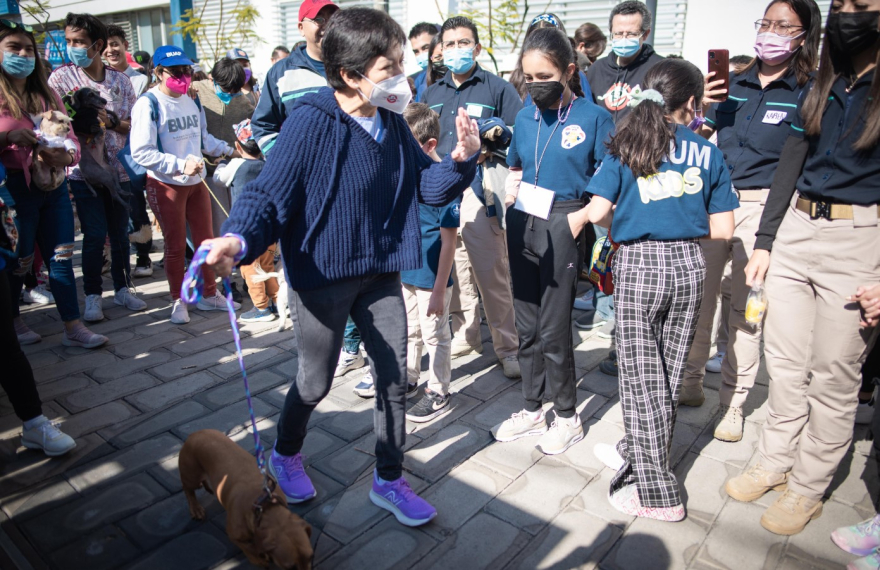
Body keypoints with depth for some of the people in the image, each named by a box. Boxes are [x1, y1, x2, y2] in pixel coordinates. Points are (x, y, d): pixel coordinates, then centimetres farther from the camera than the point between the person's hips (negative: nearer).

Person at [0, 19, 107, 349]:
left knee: (61, 256, 4)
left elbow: (71, 138, 8)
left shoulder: (47, 95, 13)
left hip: (54, 185, 5)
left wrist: (66, 155, -13)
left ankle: (73, 328, 9)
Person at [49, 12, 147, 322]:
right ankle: (93, 296, 11)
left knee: (120, 232, 9)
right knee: (95, 235, -3)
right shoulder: (60, 78, 0)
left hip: (119, 167, 2)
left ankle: (123, 288, 23)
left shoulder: (121, 80, 6)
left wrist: (111, 121, -12)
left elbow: (133, 124, 6)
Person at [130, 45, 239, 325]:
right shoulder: (149, 104, -14)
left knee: (205, 239, 12)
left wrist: (229, 149, 4)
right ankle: (178, 301, 22)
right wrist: (180, 165, -26)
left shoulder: (191, 99, 6)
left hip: (196, 181, 6)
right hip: (166, 185, -6)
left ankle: (209, 294, 28)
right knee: (175, 245, 5)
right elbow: (141, 153, -20)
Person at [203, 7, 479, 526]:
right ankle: (286, 454, 45)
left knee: (395, 374, 10)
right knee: (316, 381, 11)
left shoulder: (393, 124, 1)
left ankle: (389, 480, 31)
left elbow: (428, 186, 4)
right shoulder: (312, 123, -18)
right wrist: (237, 239, -37)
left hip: (380, 272, 6)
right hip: (322, 274, -5)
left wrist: (461, 159, -14)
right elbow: (271, 193, -19)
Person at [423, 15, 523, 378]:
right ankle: (464, 335, 26)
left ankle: (507, 346, 8)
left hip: (481, 192, -5)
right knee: (453, 270, 11)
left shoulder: (498, 89, 3)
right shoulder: (432, 93, 17)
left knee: (492, 274, -4)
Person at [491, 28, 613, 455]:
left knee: (553, 329, 0)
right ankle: (532, 409, 29)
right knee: (527, 324, 12)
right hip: (522, 223, 6)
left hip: (563, 225, -5)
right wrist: (512, 193, 9)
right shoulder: (525, 118, 10)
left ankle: (567, 417, 21)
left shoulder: (593, 116, -6)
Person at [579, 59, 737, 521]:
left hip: (637, 264, -2)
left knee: (641, 376, 4)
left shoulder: (625, 148, 0)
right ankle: (635, 454, 33)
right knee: (669, 373, 16)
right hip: (688, 264, 3)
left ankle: (657, 492, 10)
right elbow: (722, 229, 3)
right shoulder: (708, 153, 4)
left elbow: (597, 212, -9)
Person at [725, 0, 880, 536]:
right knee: (785, 360, 11)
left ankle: (809, 487, 19)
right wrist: (764, 242, 8)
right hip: (795, 230, 5)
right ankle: (776, 461, 27)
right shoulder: (821, 86, 12)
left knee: (834, 375, 3)